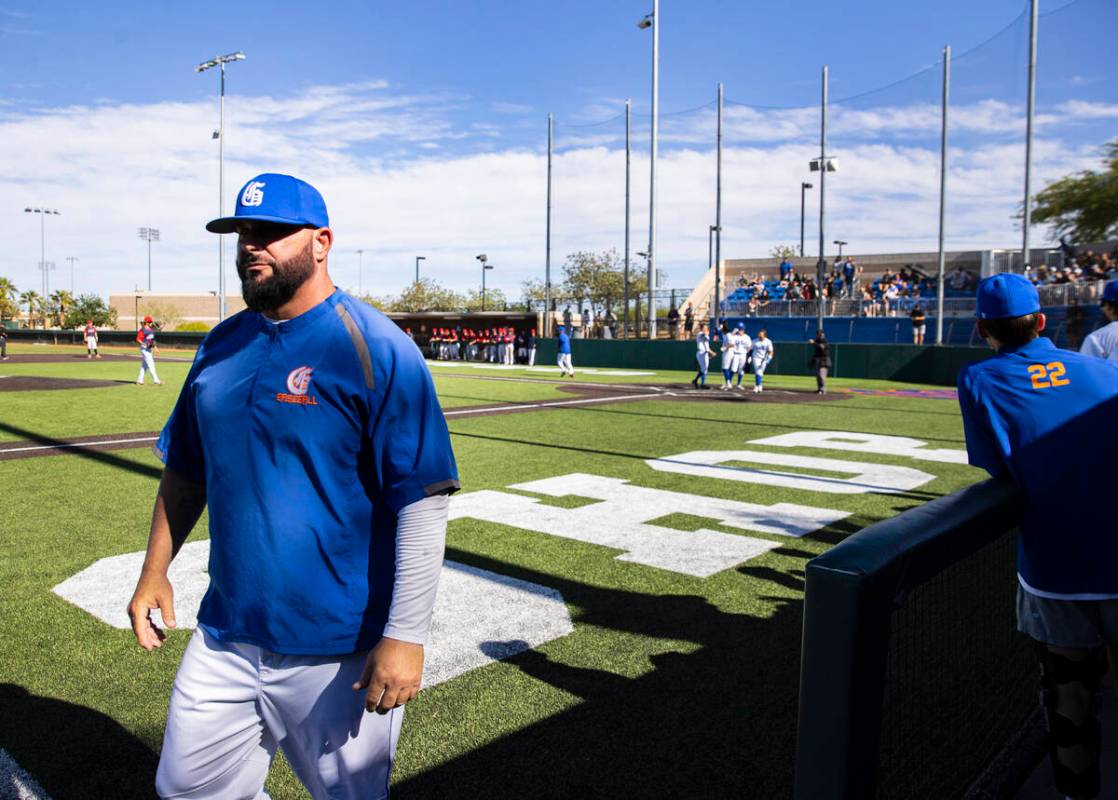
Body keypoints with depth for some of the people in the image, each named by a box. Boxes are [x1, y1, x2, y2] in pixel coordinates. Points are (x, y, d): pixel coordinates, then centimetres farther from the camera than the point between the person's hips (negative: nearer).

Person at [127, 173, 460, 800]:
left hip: (341, 653, -6)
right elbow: (186, 471, 18)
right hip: (225, 638, 7)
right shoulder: (222, 345, 7)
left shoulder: (375, 349, -15)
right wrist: (156, 570, 14)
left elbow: (424, 503, -19)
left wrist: (406, 636, -21)